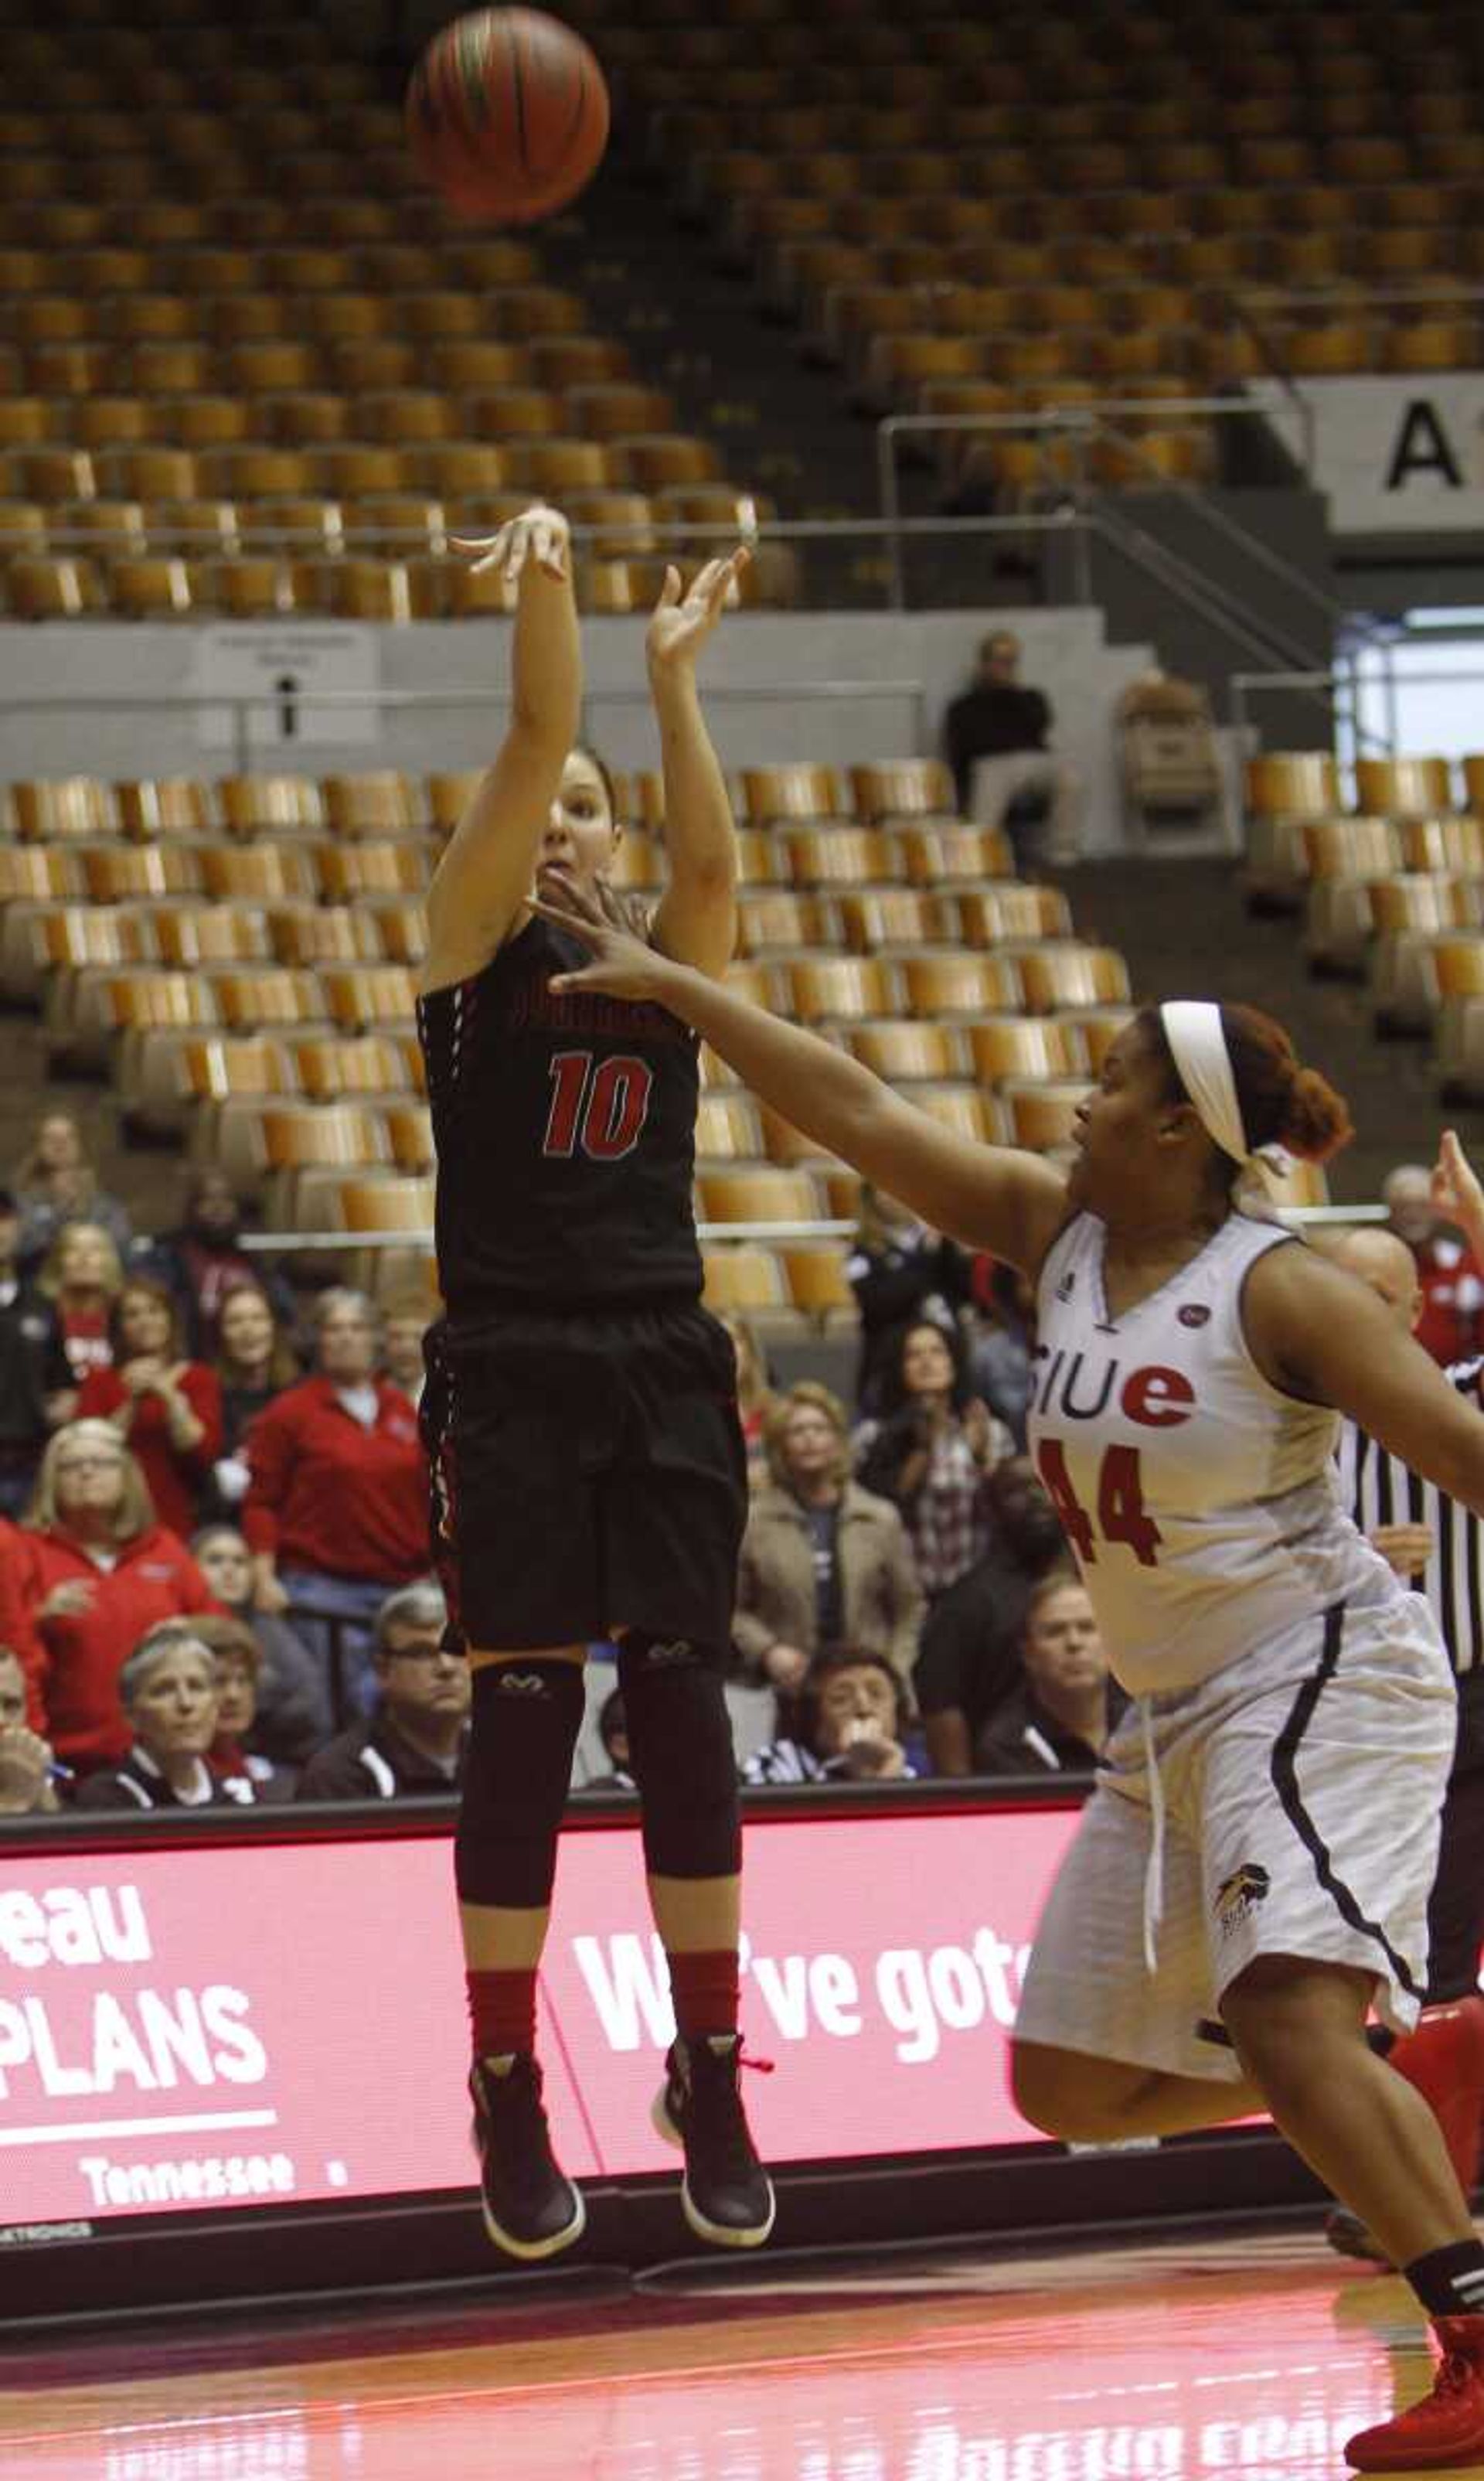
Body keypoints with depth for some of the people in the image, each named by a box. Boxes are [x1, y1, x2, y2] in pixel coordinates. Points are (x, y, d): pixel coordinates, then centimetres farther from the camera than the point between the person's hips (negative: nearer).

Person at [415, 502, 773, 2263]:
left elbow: (711, 853, -13)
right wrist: (546, 587, -23)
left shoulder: (669, 960, 9)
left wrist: (673, 674, -22)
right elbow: (526, 744, -11)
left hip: (664, 1373, 3)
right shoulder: (472, 948, 2)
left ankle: (709, 2083, 6)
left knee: (684, 1711, 0)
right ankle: (507, 2099, 2)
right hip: (509, 1376, -3)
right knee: (523, 1724, -4)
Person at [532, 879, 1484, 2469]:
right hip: (1173, 1712, 8)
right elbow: (860, 1114, 7)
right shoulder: (1053, 1233, 5)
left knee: (1287, 2016, -28)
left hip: (1319, 1675, -8)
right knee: (1071, 2083, 10)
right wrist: (668, 988, 8)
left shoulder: (1280, 1292, -14)